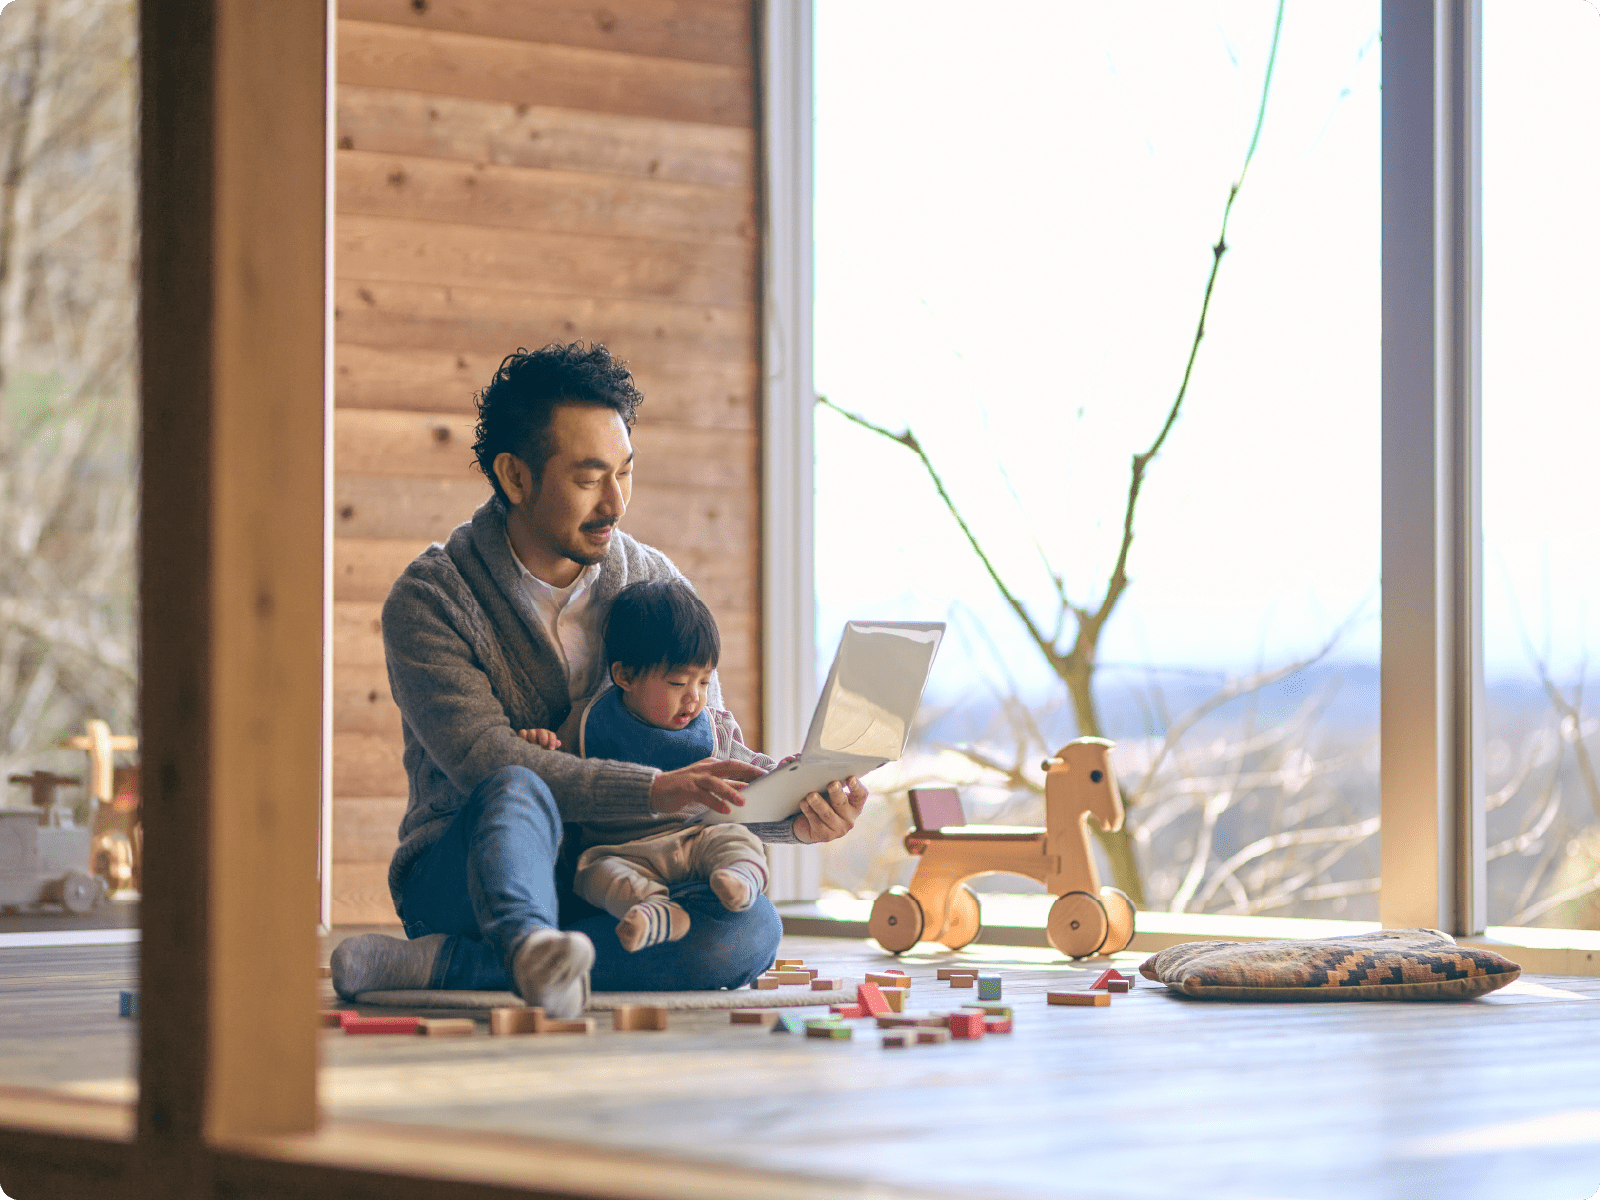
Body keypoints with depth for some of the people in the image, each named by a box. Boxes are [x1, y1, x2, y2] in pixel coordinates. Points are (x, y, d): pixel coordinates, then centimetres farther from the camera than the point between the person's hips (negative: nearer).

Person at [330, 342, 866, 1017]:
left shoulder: (656, 587, 7)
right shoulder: (429, 599, -8)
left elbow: (711, 752, 5)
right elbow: (487, 760, -21)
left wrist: (791, 809, -19)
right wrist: (654, 791, -35)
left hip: (609, 888, 4)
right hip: (460, 876, -4)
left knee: (749, 928, -28)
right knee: (517, 792, -37)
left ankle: (440, 966, -34)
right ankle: (531, 952, -70)